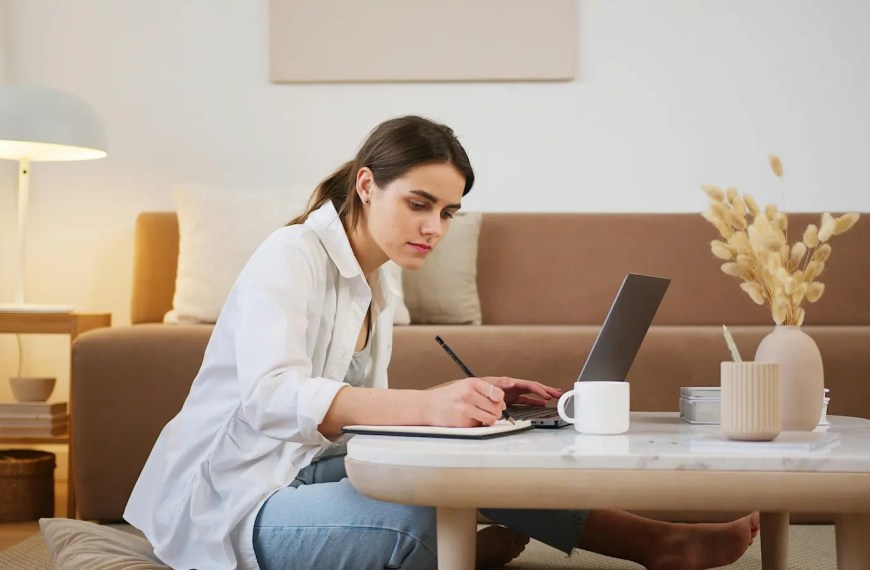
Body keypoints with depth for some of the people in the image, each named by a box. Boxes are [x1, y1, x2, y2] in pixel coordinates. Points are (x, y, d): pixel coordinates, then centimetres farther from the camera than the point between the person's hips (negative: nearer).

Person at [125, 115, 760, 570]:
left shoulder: (378, 291, 13)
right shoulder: (291, 257, -14)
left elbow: (360, 409, 6)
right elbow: (272, 398, -31)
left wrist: (470, 398, -10)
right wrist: (427, 404, -44)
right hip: (231, 505, -9)